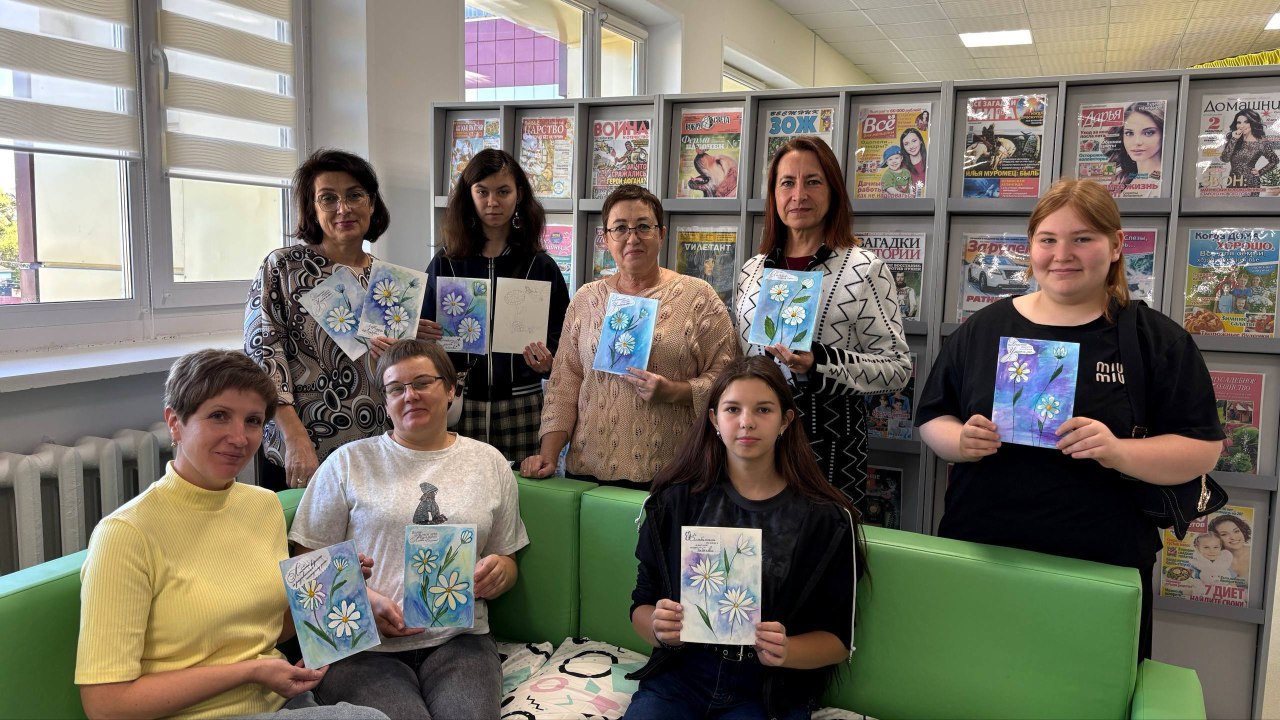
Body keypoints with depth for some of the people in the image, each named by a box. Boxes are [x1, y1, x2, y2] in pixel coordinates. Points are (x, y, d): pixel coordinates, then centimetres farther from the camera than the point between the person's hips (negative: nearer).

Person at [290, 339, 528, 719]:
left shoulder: (489, 463, 14)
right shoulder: (349, 462, 7)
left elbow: (507, 562, 20)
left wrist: (500, 570, -5)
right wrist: (364, 600, -13)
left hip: (458, 640, 2)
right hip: (363, 645, -1)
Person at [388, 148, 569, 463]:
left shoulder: (540, 266, 3)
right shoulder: (445, 263, 6)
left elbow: (561, 340, 5)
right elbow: (423, 337, 12)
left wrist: (546, 363, -14)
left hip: (521, 407, -1)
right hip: (458, 404, 1)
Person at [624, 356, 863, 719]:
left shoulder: (826, 518, -4)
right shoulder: (675, 501, 0)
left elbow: (839, 639, 0)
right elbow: (641, 606, 6)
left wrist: (785, 651, -20)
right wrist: (657, 628, -16)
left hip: (770, 689, -1)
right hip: (679, 674, 1)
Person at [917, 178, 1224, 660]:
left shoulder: (1158, 340, 1)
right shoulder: (983, 328, 6)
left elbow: (1203, 449, -2)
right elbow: (931, 419, 9)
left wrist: (1118, 452, -20)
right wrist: (960, 441, -12)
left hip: (1104, 569, -1)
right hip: (977, 558, 2)